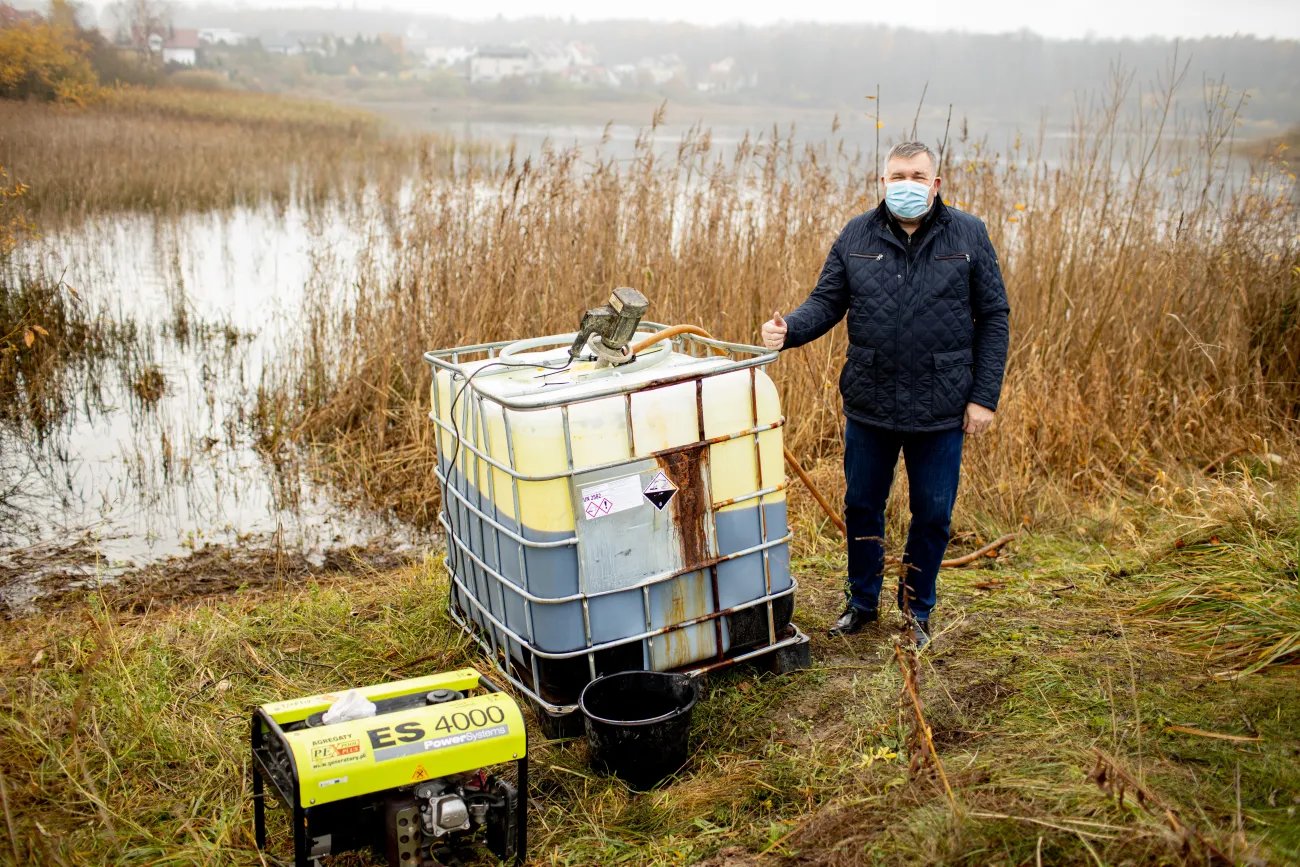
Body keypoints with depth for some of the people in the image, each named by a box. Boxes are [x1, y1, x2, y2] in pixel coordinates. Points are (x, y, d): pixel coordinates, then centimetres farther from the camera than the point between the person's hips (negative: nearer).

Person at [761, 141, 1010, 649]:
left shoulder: (968, 236, -2)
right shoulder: (857, 236, 2)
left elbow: (993, 317, 0)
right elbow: (827, 302, 3)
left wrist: (984, 396, -5)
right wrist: (788, 330, -19)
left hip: (941, 410, -1)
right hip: (869, 403, 1)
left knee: (932, 515, 10)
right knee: (862, 506, 13)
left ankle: (917, 610, 32)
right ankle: (863, 602, 34)